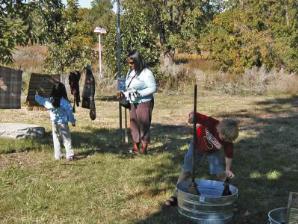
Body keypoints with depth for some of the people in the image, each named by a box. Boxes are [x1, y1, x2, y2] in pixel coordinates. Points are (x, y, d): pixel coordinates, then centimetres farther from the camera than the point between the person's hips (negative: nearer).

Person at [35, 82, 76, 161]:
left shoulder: (49, 100, -4)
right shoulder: (63, 101, -15)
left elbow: (42, 100, 15)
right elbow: (69, 111, -11)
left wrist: (36, 96, 36)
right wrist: (73, 121, 2)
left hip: (54, 123, 4)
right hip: (63, 123, -3)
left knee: (56, 139, 14)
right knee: (67, 139, 3)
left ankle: (57, 155, 16)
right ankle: (69, 155, 1)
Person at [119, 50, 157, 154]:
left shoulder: (146, 73, -14)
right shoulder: (130, 72, 10)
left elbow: (153, 88, -16)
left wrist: (139, 93, -23)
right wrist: (124, 94, 0)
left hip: (144, 103, -8)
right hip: (133, 103, 8)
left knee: (143, 126, -1)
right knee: (134, 125, 10)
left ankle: (144, 148, 8)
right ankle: (135, 148, 19)